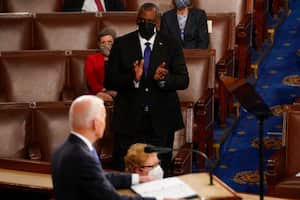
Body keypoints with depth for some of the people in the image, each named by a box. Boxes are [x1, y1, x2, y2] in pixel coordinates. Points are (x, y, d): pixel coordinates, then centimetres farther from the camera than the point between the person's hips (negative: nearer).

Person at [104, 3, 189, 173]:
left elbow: (183, 80, -2)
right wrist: (132, 79, -22)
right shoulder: (122, 44, 2)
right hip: (129, 120, 0)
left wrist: (163, 79, -23)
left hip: (161, 121, 1)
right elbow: (109, 81, -3)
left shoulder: (171, 46, 4)